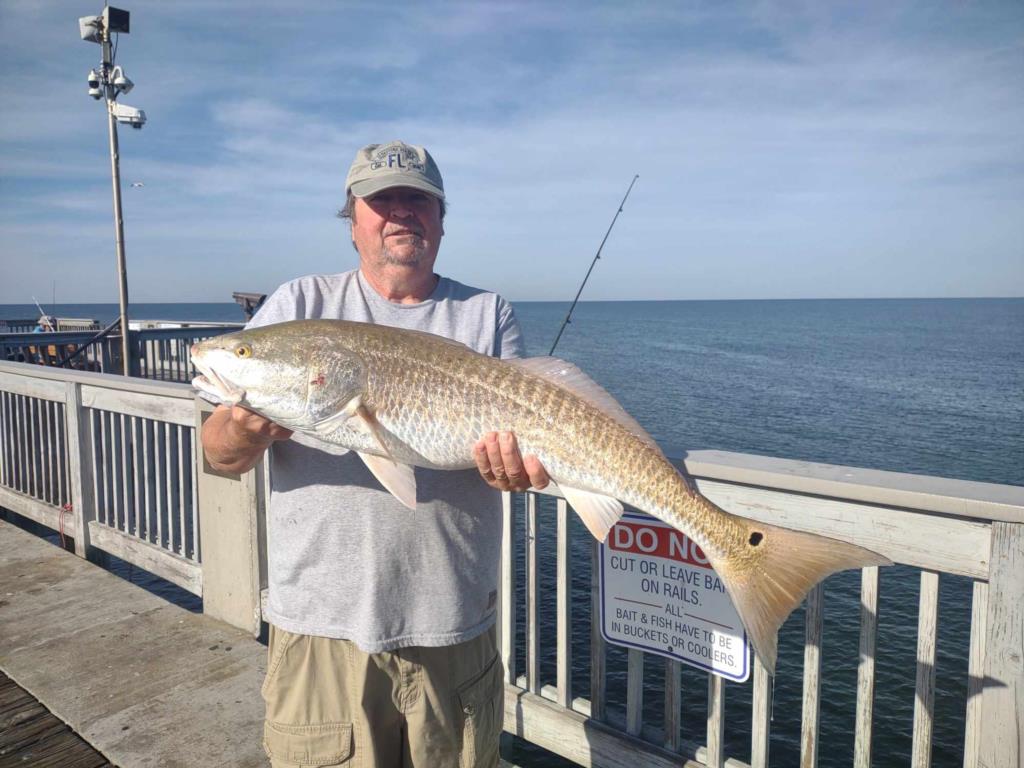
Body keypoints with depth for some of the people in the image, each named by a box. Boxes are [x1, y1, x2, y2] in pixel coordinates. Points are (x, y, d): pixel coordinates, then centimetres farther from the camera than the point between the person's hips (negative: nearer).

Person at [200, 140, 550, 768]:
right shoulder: (300, 305, 3)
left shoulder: (489, 316, 6)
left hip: (456, 628, 2)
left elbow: (522, 428, 1)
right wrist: (246, 433, -25)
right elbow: (217, 453, -1)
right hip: (322, 626, -1)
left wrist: (515, 465, -23)